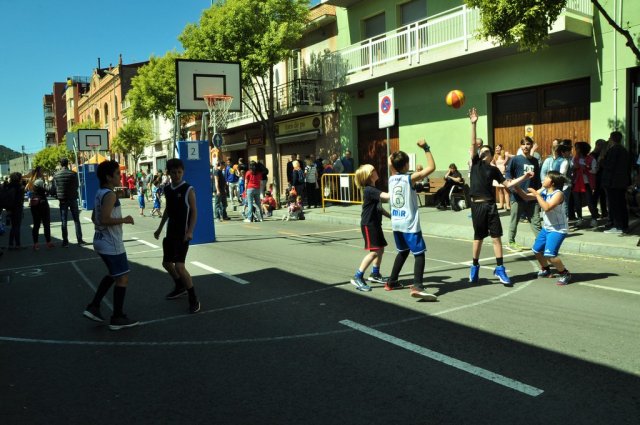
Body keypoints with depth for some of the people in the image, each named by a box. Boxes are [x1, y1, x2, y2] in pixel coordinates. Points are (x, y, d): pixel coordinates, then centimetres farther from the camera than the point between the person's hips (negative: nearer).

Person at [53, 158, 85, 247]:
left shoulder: (56, 175, -4)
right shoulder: (73, 174, -7)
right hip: (73, 199, 0)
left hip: (62, 200, 1)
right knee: (76, 220, 8)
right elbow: (76, 186, 1)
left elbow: (55, 188, 2)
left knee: (63, 221, 6)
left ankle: (65, 241, 5)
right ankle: (79, 240, 8)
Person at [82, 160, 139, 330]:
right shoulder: (110, 195, -19)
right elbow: (105, 219, -28)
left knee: (113, 275, 24)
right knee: (122, 278, 0)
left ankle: (93, 307, 24)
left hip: (102, 241, 10)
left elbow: (94, 218, 19)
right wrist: (124, 220, -17)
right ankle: (117, 318, 7)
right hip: (112, 244, -10)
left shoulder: (99, 193, 11)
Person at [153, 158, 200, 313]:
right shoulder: (167, 189, 6)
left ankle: (193, 299, -4)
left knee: (179, 266, -16)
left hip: (183, 233, -7)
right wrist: (160, 228, 19)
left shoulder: (188, 189, -12)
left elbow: (194, 211, -13)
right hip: (170, 232, 7)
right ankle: (180, 287, 41)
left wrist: (190, 231, -23)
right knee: (166, 263, 17)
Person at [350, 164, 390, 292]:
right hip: (368, 224, -10)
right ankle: (357, 277, -9)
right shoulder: (369, 190, -20)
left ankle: (375, 274, 30)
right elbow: (387, 196, -33)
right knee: (374, 251, -13)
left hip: (375, 223, 10)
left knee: (381, 249, 15)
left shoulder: (374, 189, 12)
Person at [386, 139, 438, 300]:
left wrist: (392, 159, 24)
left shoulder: (391, 179, 5)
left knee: (403, 251, 24)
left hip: (396, 223, 7)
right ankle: (417, 286, -23)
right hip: (409, 224, -7)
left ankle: (391, 282, 29)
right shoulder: (410, 178, -12)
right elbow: (431, 167, -12)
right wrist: (426, 148, -8)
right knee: (419, 254, -6)